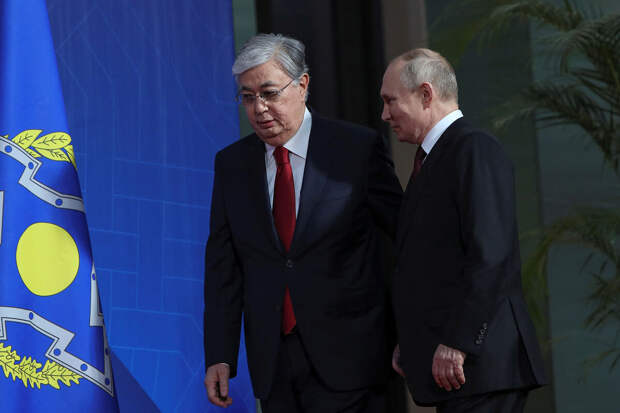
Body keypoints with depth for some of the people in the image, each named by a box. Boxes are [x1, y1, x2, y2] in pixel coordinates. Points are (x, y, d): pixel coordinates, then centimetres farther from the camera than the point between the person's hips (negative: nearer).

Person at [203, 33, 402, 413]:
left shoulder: (359, 149, -3)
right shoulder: (231, 164, 8)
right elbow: (223, 267, 8)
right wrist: (219, 356, 1)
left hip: (345, 357, -3)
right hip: (272, 363, 3)